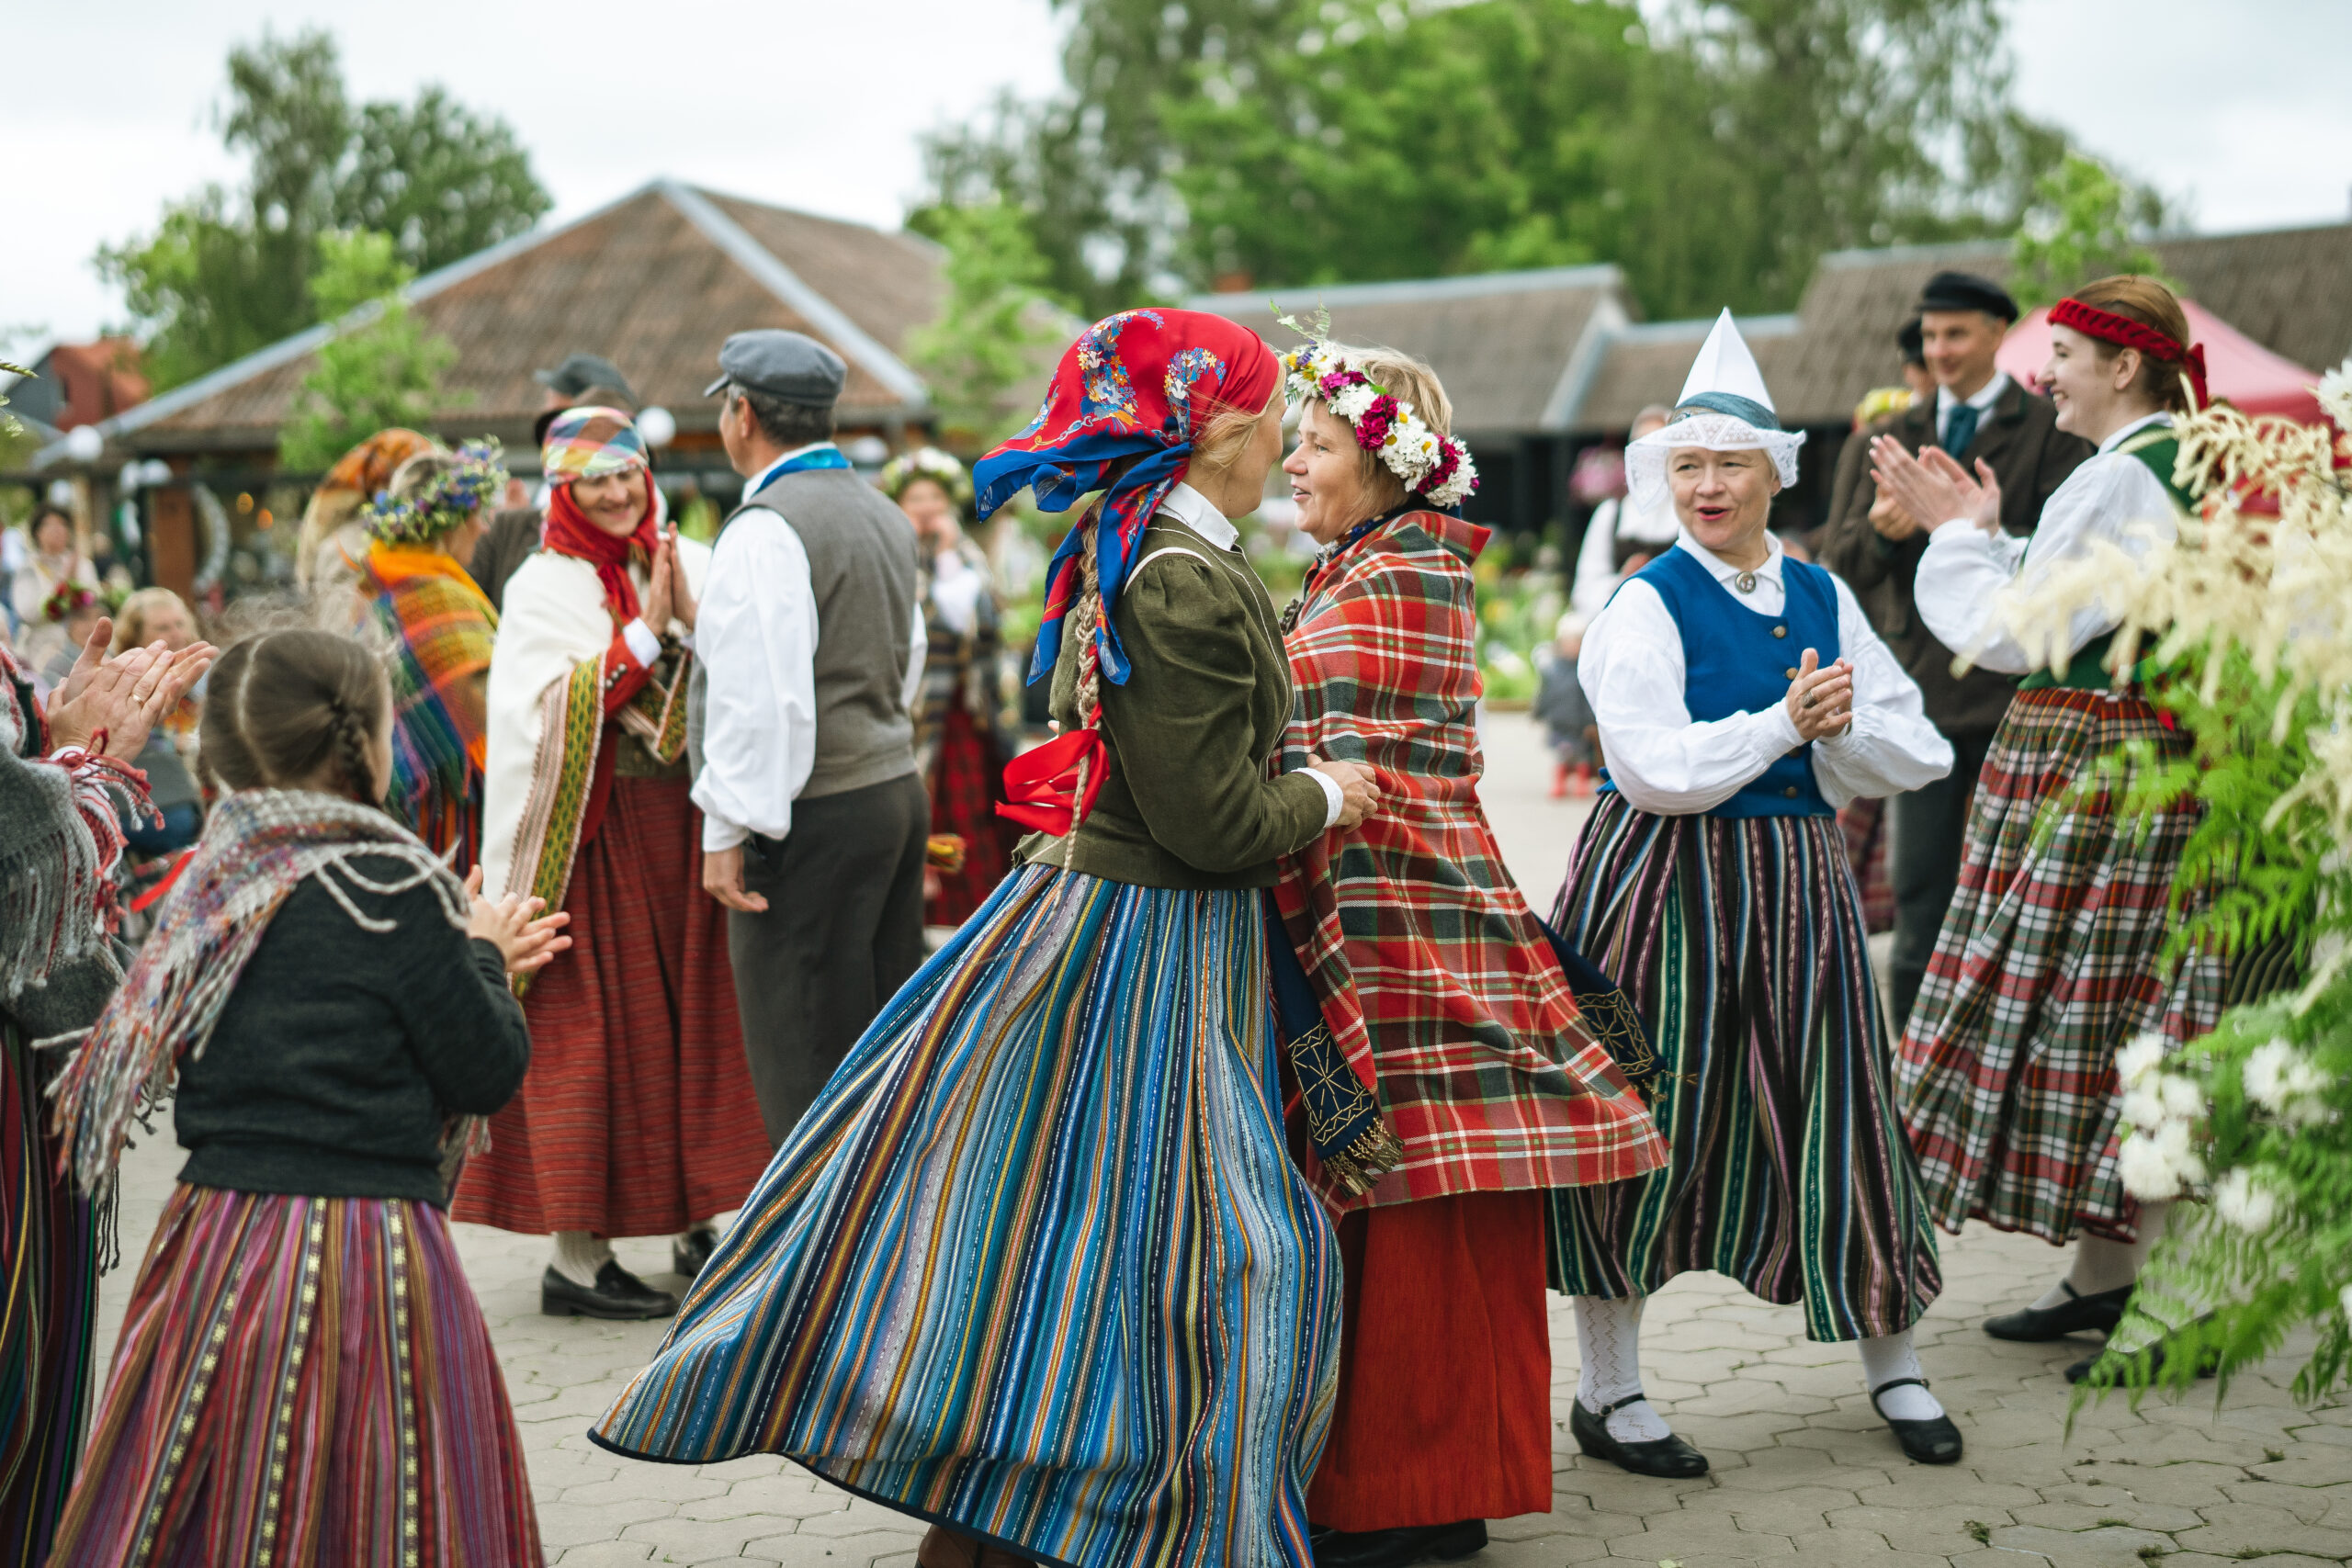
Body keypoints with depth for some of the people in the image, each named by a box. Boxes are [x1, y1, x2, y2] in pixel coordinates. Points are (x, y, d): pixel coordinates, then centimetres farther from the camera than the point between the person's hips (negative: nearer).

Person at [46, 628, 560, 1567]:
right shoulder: (395, 889, -14)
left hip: (214, 1242, 6)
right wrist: (482, 959, 8)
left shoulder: (218, 881, 5)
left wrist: (464, 955, 20)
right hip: (364, 1249, -6)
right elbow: (489, 1073, -8)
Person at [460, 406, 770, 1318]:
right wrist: (644, 634, -16)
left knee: (694, 1017, 8)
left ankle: (695, 1226, 21)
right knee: (592, 1031, -3)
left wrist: (691, 617, -14)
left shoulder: (688, 564, 10)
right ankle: (577, 1257, 4)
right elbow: (550, 713, -16)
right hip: (594, 833, -4)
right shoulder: (544, 588, -3)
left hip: (687, 824, 5)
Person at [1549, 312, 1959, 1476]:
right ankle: (1608, 1393, 13)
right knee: (1644, 1115, 0)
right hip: (1663, 886, -4)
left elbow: (1918, 753, 7)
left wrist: (1836, 728, -11)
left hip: (1796, 880, 5)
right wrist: (1783, 724, -15)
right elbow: (1657, 770, -17)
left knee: (1834, 1110, 8)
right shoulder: (1645, 605, -7)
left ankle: (1892, 1366, 26)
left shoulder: (1822, 596, 9)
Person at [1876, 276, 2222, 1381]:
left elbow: (2018, 634, -16)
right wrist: (1983, 533, 16)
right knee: (2120, 1017, 13)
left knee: (2112, 1013, -5)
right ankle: (2105, 1276, 21)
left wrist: (1959, 535, -2)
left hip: (2095, 767, -10)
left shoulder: (2117, 480, -16)